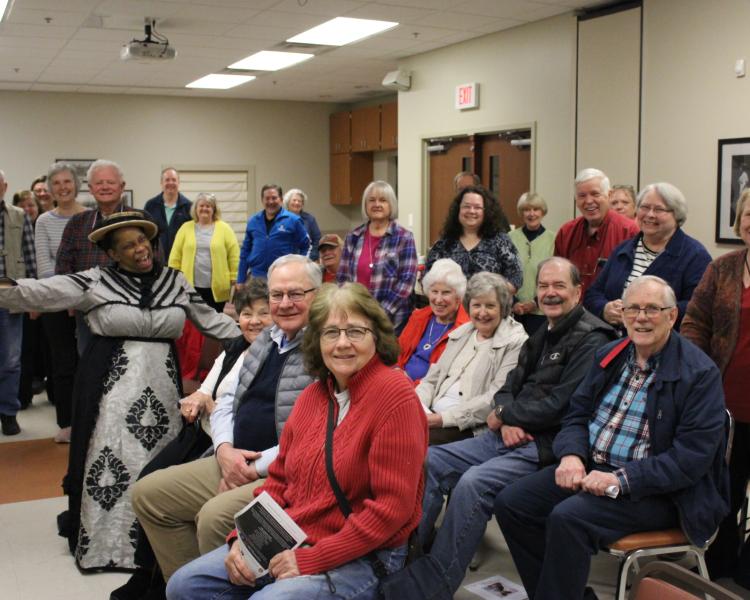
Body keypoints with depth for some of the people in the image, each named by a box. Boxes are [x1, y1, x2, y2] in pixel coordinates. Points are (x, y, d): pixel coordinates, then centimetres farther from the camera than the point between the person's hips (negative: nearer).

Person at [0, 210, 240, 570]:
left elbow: (210, 318, 14)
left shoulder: (175, 281, 7)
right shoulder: (96, 281, -3)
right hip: (112, 382, -2)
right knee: (111, 461, 1)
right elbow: (40, 293, -8)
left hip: (161, 381, 3)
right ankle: (102, 543, 18)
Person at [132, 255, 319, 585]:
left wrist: (256, 467, -17)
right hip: (236, 462, 9)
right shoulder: (265, 339, 15)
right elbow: (226, 401, 17)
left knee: (214, 516, -31)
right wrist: (225, 449, -4)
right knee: (148, 493, 5)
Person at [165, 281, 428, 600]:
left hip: (362, 558, -7)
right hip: (288, 542, 7)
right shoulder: (313, 394, 9)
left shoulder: (394, 394, -16)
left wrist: (311, 559, -19)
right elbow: (280, 479, 14)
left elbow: (392, 507, -20)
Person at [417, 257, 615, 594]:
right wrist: (507, 421, -7)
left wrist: (503, 414, -6)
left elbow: (559, 406, -18)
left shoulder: (591, 340, -10)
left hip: (546, 448, -9)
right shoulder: (542, 335, 19)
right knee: (428, 462, -5)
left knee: (472, 483, -31)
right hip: (510, 438, 9)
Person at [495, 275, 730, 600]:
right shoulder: (608, 356, 10)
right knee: (510, 503, -7)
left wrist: (621, 480, -24)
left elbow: (693, 456, -17)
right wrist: (571, 455, -10)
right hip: (589, 467, 7)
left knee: (567, 518, -30)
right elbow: (578, 414, 13)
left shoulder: (700, 373, -11)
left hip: (653, 489, -7)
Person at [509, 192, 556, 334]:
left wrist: (537, 302, -9)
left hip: (541, 311, -1)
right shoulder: (511, 237, 3)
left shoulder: (552, 238, 0)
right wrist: (512, 302, -5)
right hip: (514, 310, 1)